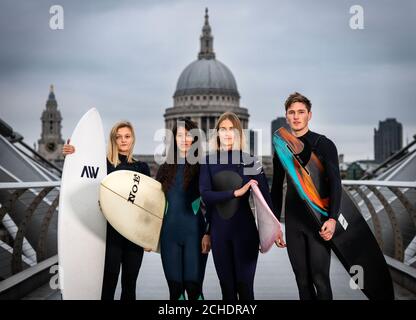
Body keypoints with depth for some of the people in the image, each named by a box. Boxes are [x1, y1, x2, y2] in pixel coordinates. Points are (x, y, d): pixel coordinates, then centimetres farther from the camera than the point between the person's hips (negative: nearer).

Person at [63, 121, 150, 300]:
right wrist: (70, 155, -34)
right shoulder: (104, 163, 0)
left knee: (130, 283, 10)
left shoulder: (141, 167, 10)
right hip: (111, 232, -3)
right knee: (109, 282, -3)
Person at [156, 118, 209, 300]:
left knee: (193, 288, -7)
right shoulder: (166, 169, 13)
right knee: (175, 289, 5)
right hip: (170, 232, 4)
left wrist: (208, 234, -11)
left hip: (194, 232, -4)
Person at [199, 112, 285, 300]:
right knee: (226, 285, 9)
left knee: (244, 285, -1)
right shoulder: (209, 162, 3)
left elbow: (265, 197, -6)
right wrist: (236, 192, -16)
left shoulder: (250, 162, -1)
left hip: (245, 229, -2)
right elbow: (205, 194, -8)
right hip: (218, 230, 2)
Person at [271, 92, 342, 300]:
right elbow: (277, 187, 15)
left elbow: (335, 184, -7)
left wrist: (332, 219, -17)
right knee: (302, 280, 7)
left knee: (320, 277, -6)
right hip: (293, 222, 4)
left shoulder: (324, 145, -2)